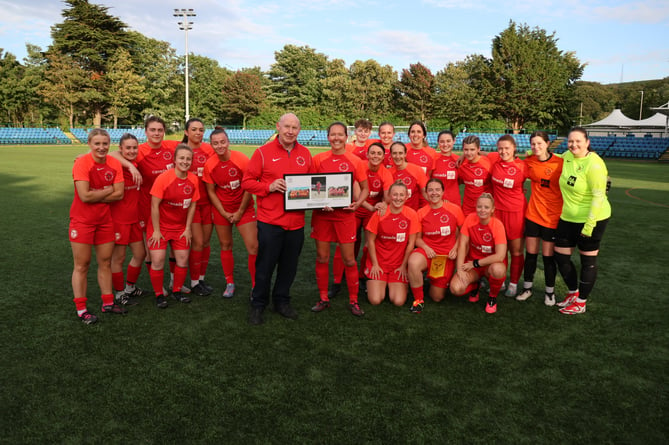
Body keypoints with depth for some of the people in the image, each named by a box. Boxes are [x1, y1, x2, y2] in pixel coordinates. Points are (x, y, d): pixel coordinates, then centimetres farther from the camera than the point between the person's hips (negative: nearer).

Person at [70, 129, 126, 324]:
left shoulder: (114, 164, -2)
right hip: (82, 220, -5)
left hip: (105, 219, 5)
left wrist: (95, 196, -15)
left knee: (105, 262, 12)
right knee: (82, 265, 3)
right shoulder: (81, 163, -15)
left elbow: (119, 194, -8)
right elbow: (84, 195, -24)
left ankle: (108, 303, 24)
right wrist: (108, 190, -11)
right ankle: (81, 310, 12)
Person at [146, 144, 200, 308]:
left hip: (180, 226, 4)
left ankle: (177, 291, 26)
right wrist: (156, 231, -13)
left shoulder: (193, 179, -6)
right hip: (160, 225, -4)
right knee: (158, 261, -7)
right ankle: (159, 295, 12)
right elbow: (154, 206, -16)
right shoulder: (163, 178, -19)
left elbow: (192, 205, 1)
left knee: (183, 259, 4)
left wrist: (188, 228, 1)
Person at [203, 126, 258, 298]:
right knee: (225, 246, 10)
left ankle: (256, 286, 4)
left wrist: (240, 212, -8)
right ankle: (230, 283, 27)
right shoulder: (210, 165, -7)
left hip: (244, 208, -2)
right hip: (221, 210, 3)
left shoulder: (242, 160, -16)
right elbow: (211, 192, 1)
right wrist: (224, 213, -5)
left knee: (254, 247, -9)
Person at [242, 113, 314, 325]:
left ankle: (282, 301, 32)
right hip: (270, 221, -4)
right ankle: (258, 305, 23)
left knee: (289, 265, 14)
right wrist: (269, 186, -18)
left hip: (296, 222, 4)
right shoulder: (263, 152, -3)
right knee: (265, 265, 6)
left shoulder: (305, 154, 8)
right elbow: (247, 182, -4)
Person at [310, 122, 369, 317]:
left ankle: (353, 301, 16)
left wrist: (357, 203, -11)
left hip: (345, 214, -1)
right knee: (322, 258, 7)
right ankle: (323, 299, 22)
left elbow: (365, 188, 7)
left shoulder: (355, 161, 0)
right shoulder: (318, 159, 2)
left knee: (349, 260, 2)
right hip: (321, 213, 1)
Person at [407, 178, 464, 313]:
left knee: (437, 297, 3)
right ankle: (418, 300, -15)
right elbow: (417, 238, 4)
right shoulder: (421, 213, -5)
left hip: (446, 256, 1)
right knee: (413, 262, -39)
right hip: (427, 251, 0)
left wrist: (455, 248, -8)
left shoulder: (455, 210, -5)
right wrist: (426, 248, -15)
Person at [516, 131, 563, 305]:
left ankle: (550, 291, 25)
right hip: (532, 214, 3)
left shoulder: (560, 163, -12)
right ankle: (527, 288, 27)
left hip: (552, 217, -3)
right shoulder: (529, 162, 0)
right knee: (530, 253, 11)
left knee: (548, 256, 6)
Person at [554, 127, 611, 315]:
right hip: (568, 218, 7)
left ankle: (581, 303, 20)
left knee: (588, 261, 7)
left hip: (591, 219, -7)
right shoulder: (567, 157, 1)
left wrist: (590, 223, -21)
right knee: (560, 256, 12)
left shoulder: (594, 164, -20)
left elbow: (598, 196, -20)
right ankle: (573, 292, 34)